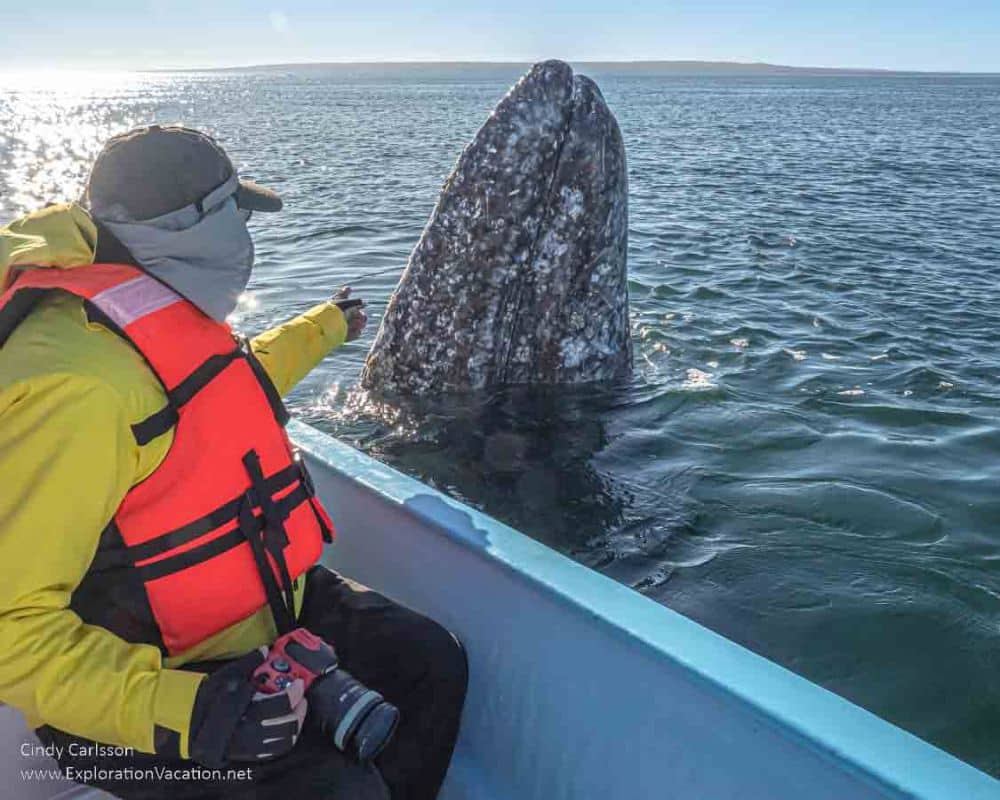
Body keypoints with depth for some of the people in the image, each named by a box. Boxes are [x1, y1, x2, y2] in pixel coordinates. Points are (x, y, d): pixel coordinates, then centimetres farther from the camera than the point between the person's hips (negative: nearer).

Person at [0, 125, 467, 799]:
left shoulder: (160, 317, 1)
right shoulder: (77, 387, -32)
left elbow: (229, 389, 25)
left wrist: (325, 328, 36)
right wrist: (178, 709, -40)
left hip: (261, 607, 9)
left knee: (432, 661, 6)